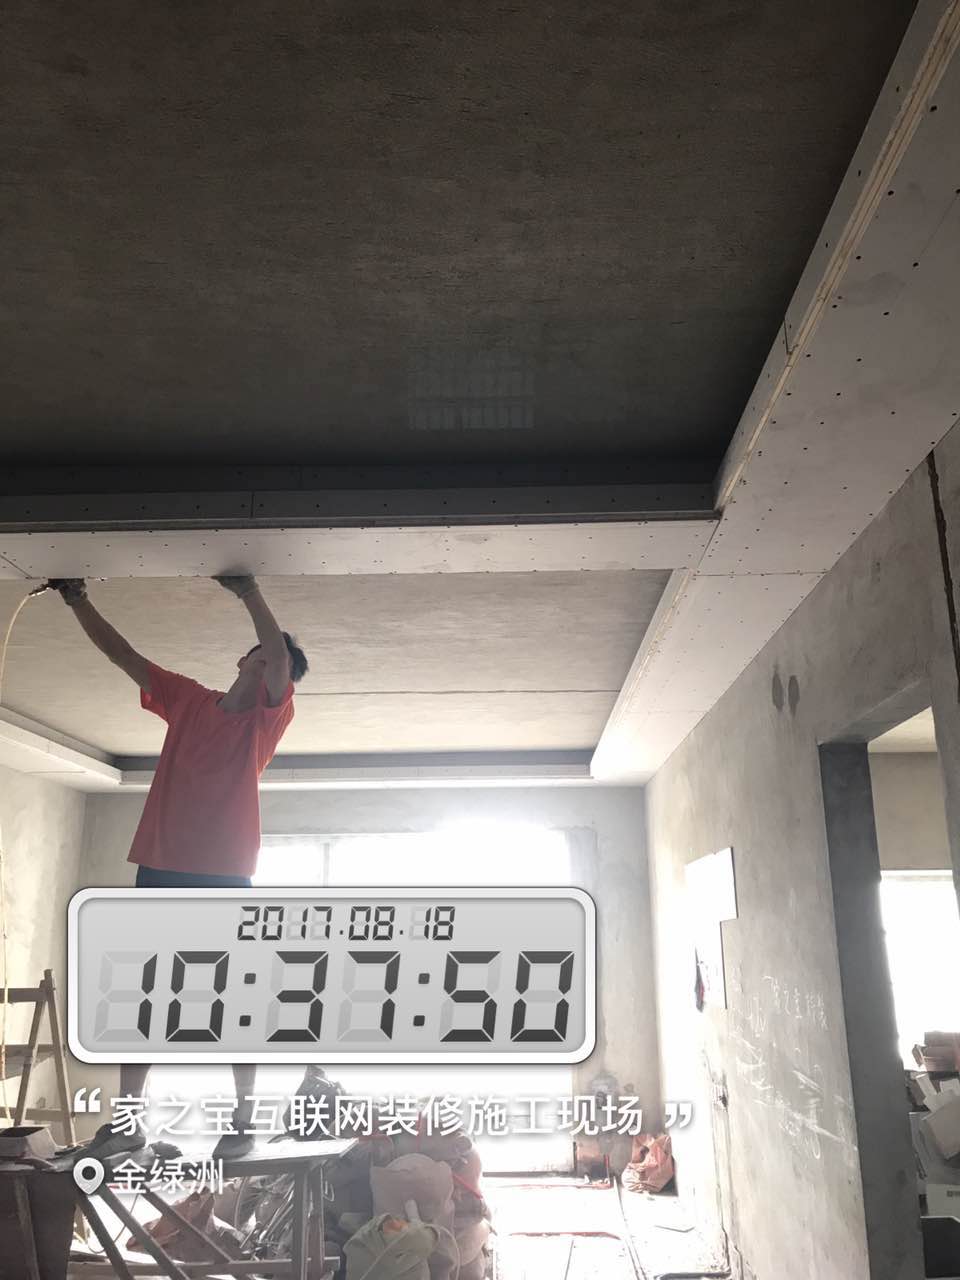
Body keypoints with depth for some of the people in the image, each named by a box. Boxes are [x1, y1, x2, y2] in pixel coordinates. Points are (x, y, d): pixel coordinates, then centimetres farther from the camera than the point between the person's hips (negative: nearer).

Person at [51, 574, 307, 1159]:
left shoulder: (269, 717, 2)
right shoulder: (187, 699, 14)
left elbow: (279, 654, -16)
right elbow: (122, 653, 16)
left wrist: (247, 588, -14)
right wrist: (77, 598, 12)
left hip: (224, 878, -4)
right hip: (161, 871, 4)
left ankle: (244, 1123, 12)